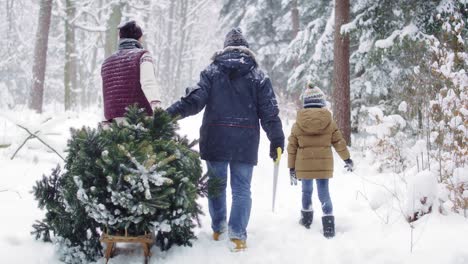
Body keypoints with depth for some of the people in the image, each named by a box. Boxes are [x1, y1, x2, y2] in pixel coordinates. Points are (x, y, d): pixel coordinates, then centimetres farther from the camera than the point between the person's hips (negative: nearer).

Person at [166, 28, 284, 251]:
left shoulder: (212, 72, 3)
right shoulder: (258, 76, 4)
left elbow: (195, 99, -9)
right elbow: (269, 111, 1)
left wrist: (170, 113, -9)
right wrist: (277, 140, 5)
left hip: (215, 139, 1)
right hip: (246, 141, -1)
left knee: (216, 184, 15)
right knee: (241, 188, 3)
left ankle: (217, 229, 23)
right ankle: (237, 234, -8)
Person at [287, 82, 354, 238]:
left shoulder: (298, 124, -1)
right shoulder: (329, 122, -1)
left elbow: (292, 147, 1)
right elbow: (339, 142, 5)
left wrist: (291, 168, 8)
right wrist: (347, 159, 18)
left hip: (304, 165, 1)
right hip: (324, 164, 0)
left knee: (306, 191, 19)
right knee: (324, 193, 1)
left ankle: (307, 218, 32)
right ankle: (328, 223, -9)